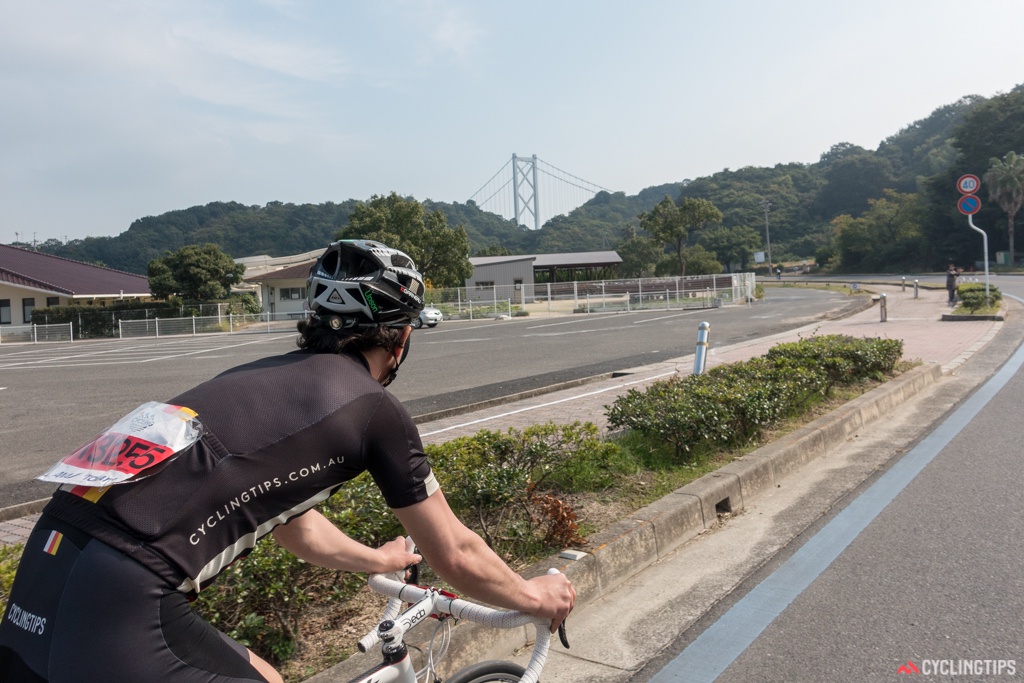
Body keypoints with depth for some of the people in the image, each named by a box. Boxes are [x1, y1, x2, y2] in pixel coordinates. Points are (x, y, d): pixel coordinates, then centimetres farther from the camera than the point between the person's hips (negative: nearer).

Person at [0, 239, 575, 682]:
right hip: (120, 606, -8)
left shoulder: (272, 376, 19)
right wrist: (535, 596, 26)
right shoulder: (375, 408, -2)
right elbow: (455, 555, 8)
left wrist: (377, 560, 49)